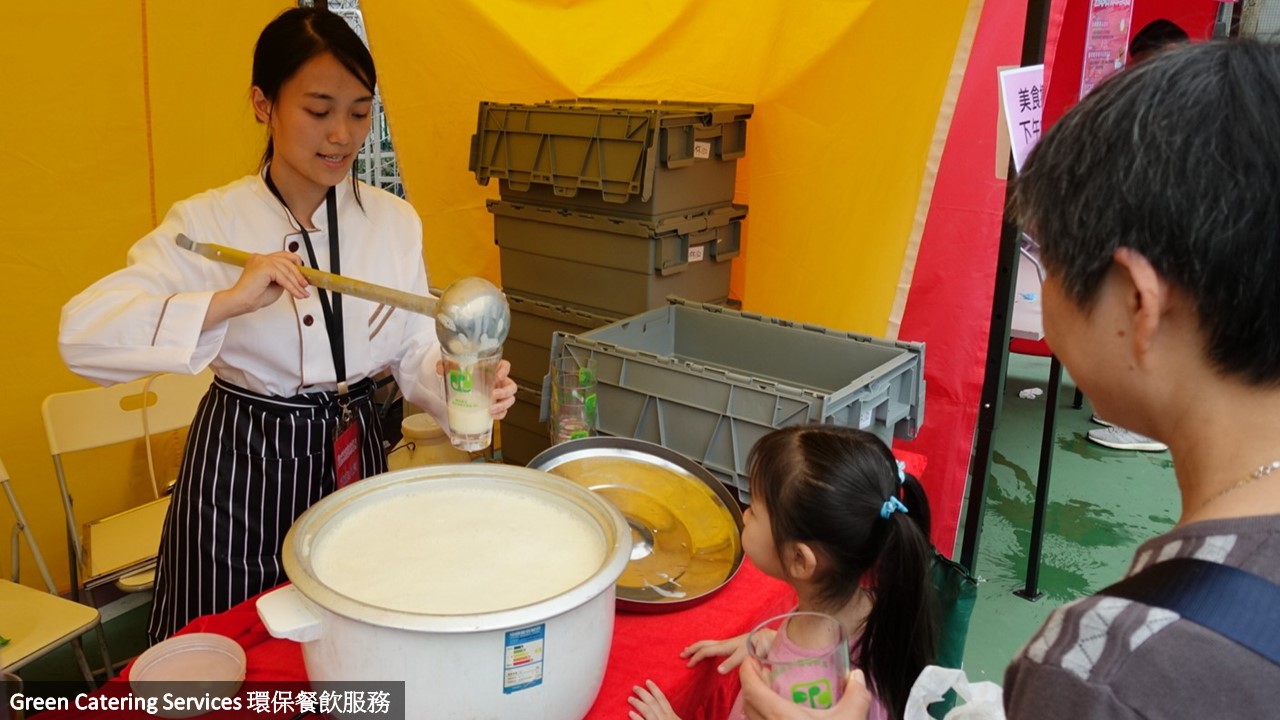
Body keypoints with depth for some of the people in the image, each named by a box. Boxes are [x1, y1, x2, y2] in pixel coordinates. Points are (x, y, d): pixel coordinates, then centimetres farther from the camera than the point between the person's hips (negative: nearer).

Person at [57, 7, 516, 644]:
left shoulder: (395, 221, -2)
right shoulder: (208, 223, -11)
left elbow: (414, 353, -1)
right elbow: (82, 333, -21)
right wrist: (230, 301, -35)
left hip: (354, 456, 3)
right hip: (243, 469, -2)